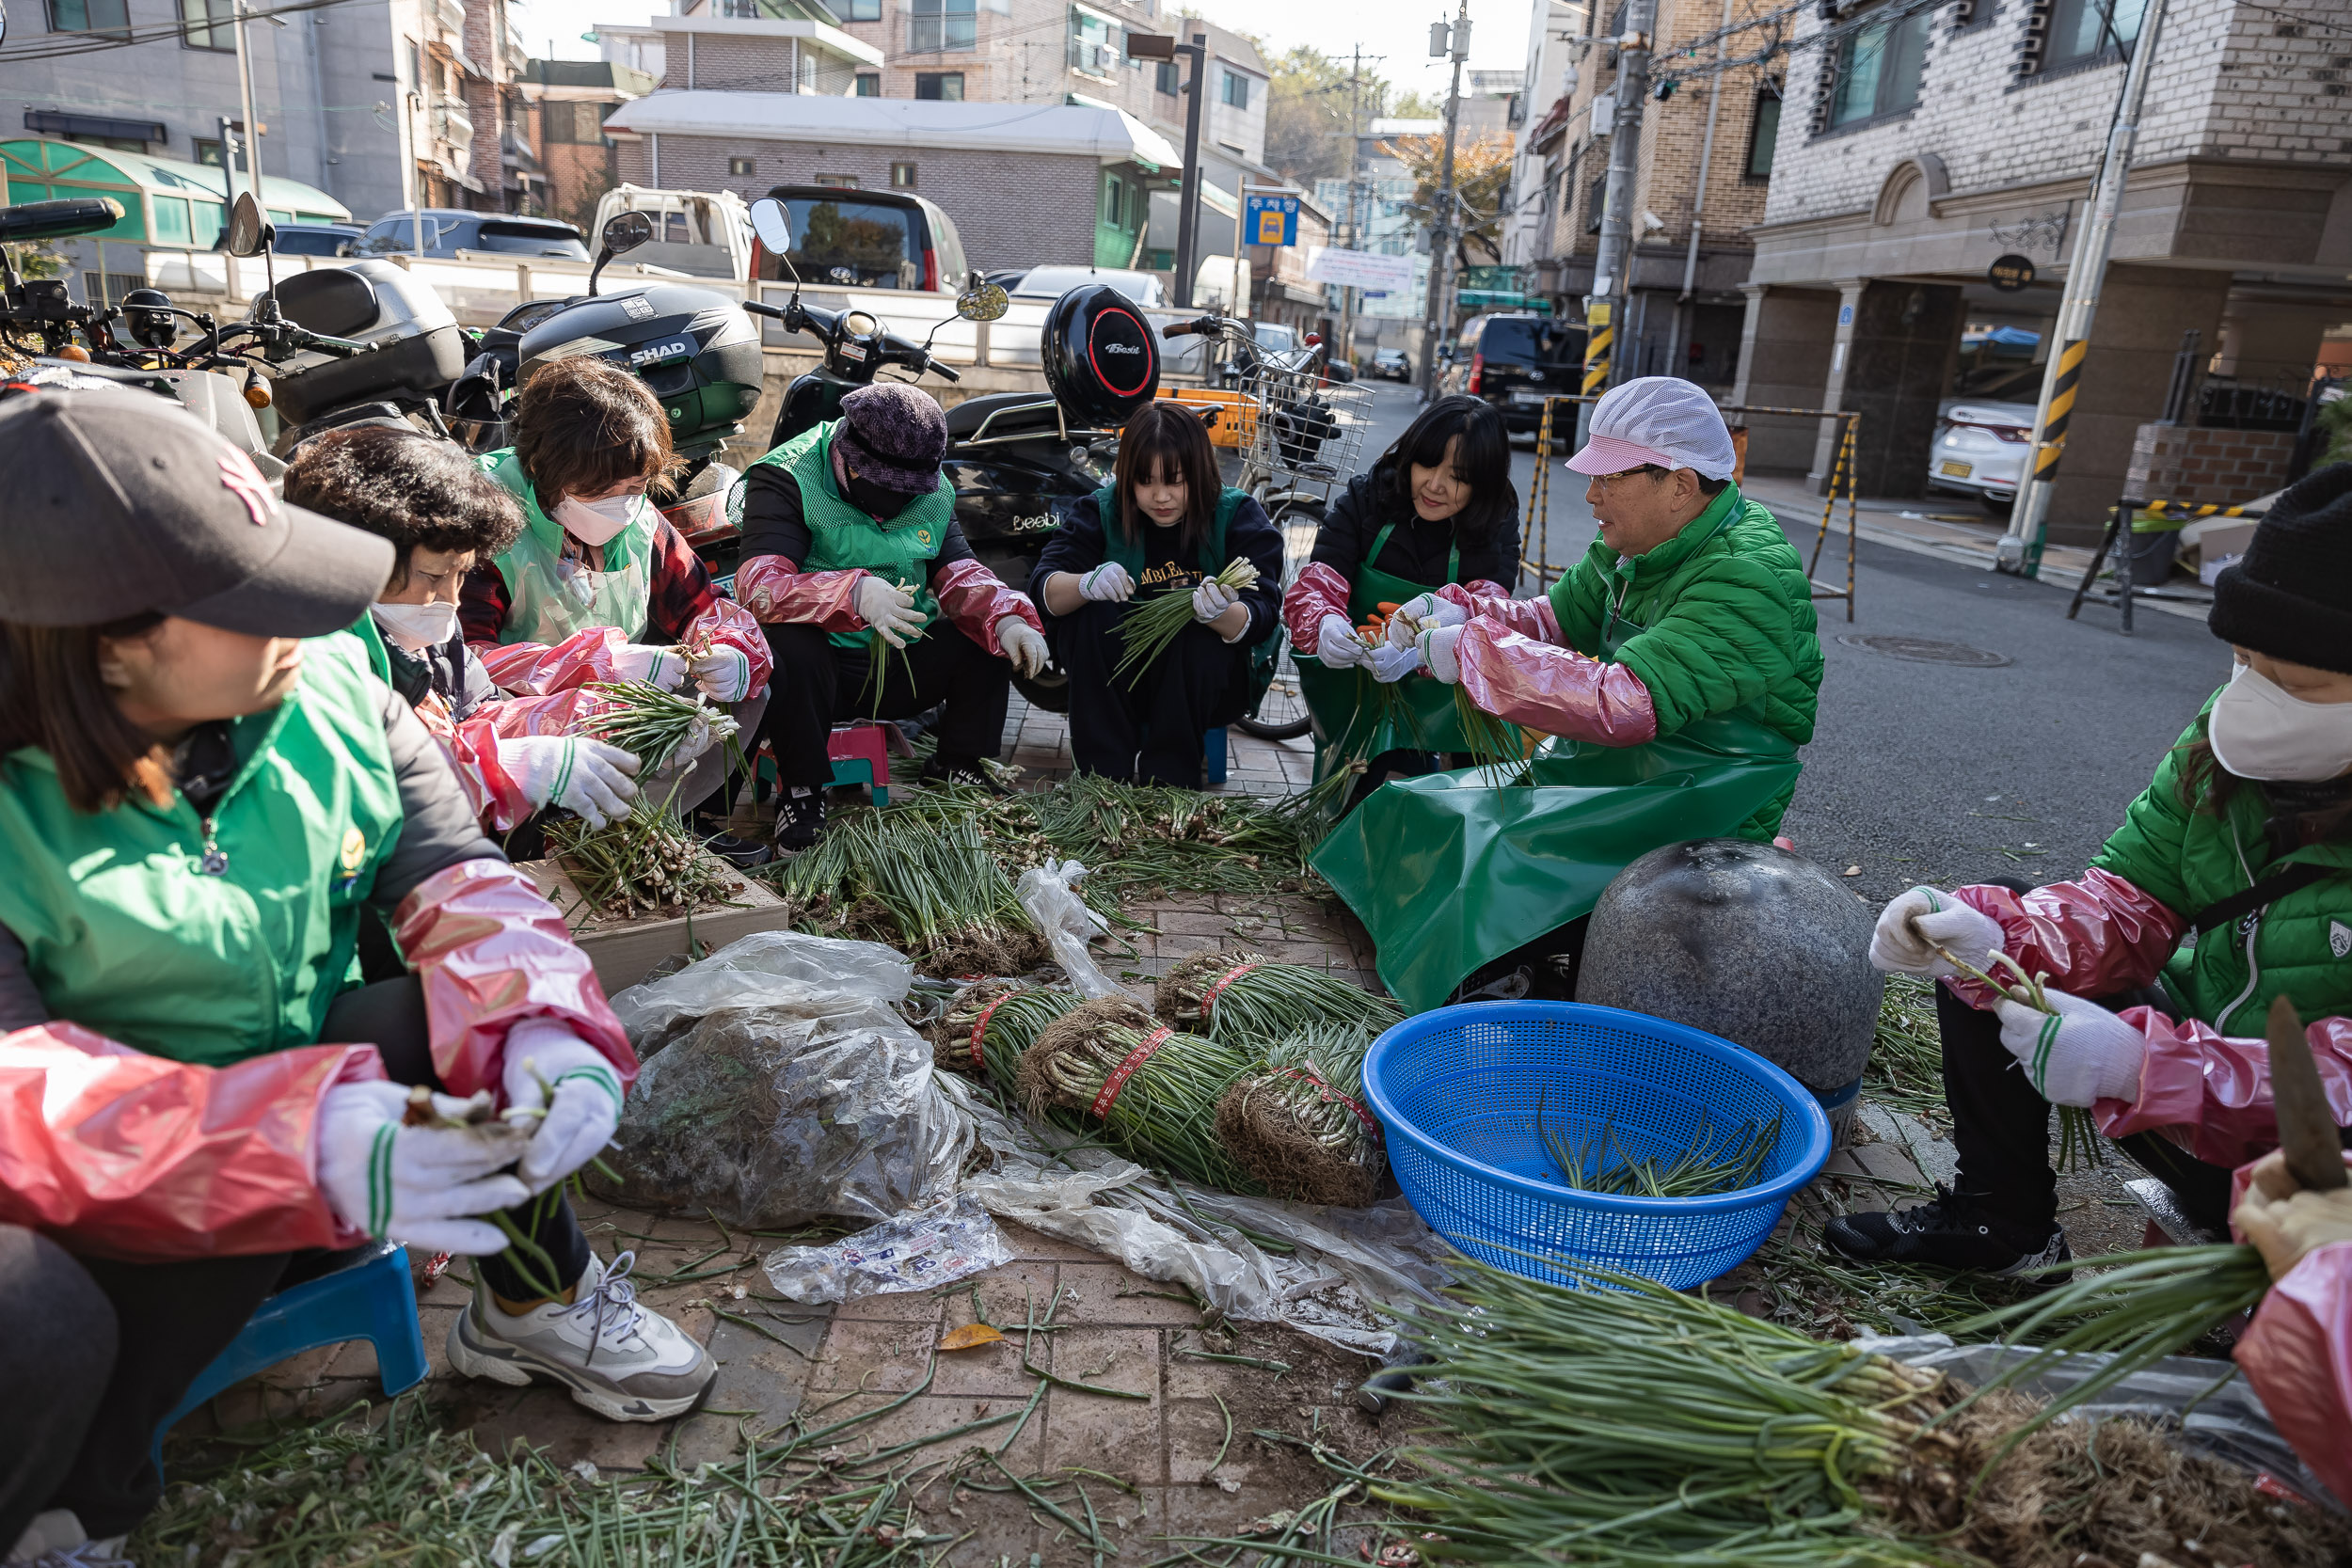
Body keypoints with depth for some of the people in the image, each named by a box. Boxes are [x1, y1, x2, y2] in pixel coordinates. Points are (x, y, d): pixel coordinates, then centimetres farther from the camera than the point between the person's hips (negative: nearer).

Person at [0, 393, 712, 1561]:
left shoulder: (326, 680, -11)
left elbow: (452, 872, -12)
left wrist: (541, 1022, -32)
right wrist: (303, 1146, -45)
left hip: (304, 1065, 5)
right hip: (95, 1205, -5)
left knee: (516, 997, -16)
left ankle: (533, 1303, 7)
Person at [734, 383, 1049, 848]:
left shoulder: (932, 492, 6)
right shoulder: (785, 479, -14)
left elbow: (956, 571, 6)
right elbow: (758, 584, -27)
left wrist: (1006, 618, -17)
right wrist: (855, 594, -45)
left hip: (903, 662, 6)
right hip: (822, 661, -5)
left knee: (991, 641, -8)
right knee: (788, 646, -37)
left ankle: (959, 768, 11)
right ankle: (801, 787, -16)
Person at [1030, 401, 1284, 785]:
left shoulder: (1240, 517, -8)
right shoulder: (1100, 510, -4)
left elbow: (1260, 619, -21)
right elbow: (1043, 587, -16)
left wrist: (1220, 613, -45)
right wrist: (1086, 584, -39)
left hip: (1201, 681, -1)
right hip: (1112, 681, 1)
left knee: (1199, 634, -31)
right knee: (1096, 614, -27)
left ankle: (1168, 783, -23)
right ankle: (1106, 778, -22)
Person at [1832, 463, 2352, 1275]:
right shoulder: (2228, 742, -8)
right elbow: (2133, 894, -5)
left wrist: (2145, 1064, -41)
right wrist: (1998, 936, -25)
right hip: (2190, 1043, 6)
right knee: (1973, 962, -2)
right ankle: (2001, 1221, 14)